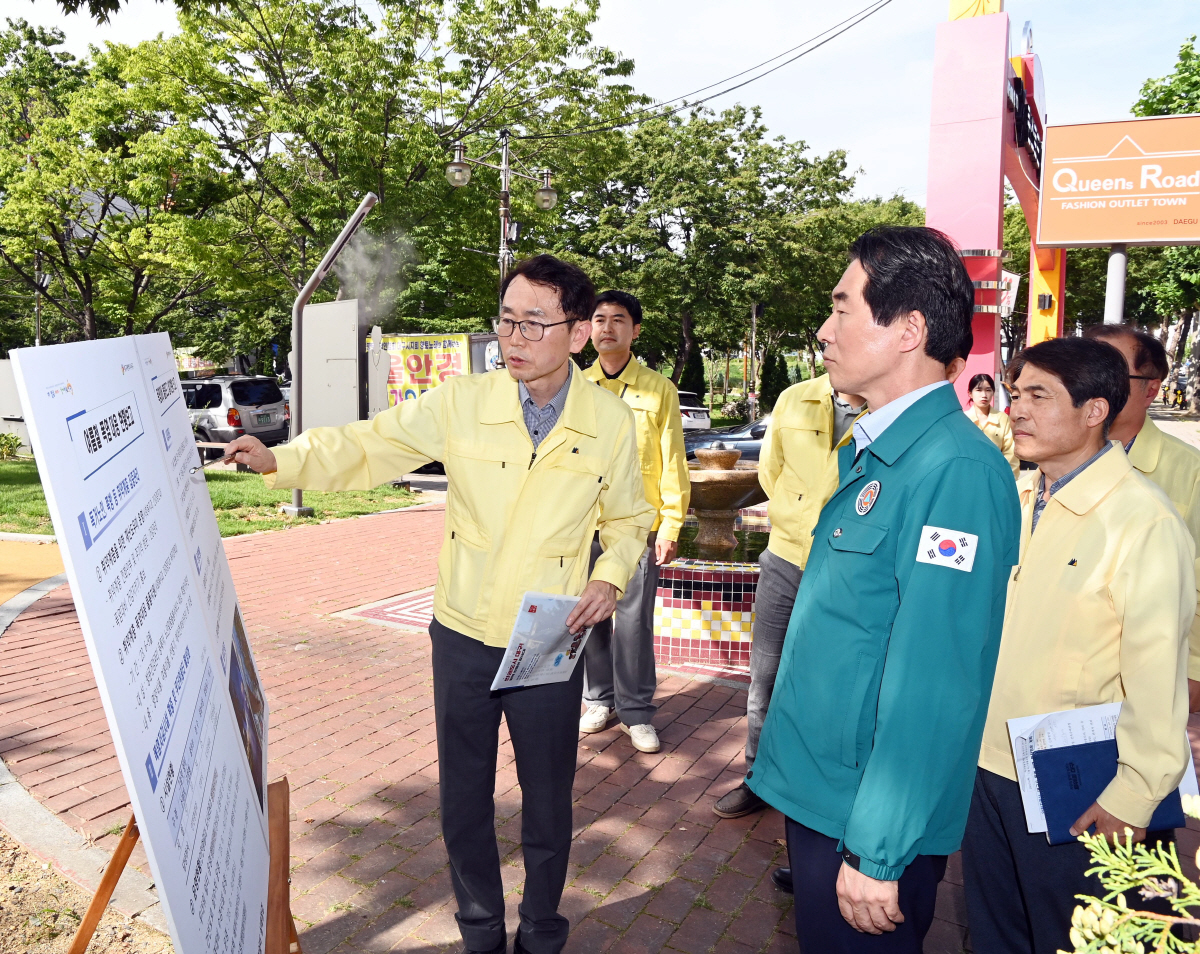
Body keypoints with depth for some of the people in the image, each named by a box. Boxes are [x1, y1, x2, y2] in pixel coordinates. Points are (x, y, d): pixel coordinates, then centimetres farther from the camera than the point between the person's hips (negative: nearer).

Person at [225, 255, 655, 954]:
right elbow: (369, 447, -5)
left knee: (548, 803, 14)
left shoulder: (611, 421, -7)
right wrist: (280, 459, -20)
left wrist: (611, 577, -10)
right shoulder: (462, 404, -9)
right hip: (463, 636, 1)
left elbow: (628, 519, 7)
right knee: (464, 798, 15)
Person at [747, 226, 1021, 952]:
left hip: (869, 822, -8)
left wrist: (877, 852, -20)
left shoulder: (956, 470, -24)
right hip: (816, 792, 8)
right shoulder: (869, 451, 6)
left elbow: (930, 687, -25)